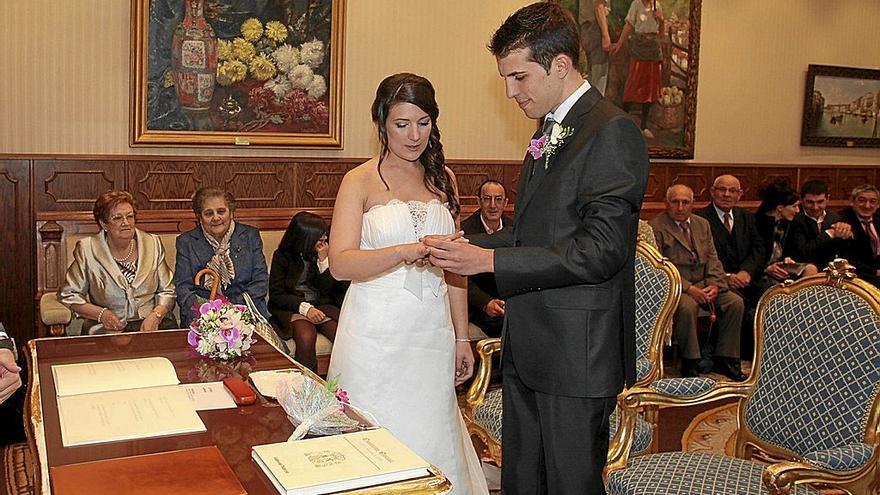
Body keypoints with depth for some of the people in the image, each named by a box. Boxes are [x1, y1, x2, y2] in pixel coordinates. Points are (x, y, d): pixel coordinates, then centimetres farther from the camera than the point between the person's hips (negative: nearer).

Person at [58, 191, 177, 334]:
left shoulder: (153, 244, 7)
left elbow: (167, 291, 9)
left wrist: (155, 316, -11)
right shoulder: (86, 249, 1)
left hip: (151, 323, 2)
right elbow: (67, 294, 5)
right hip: (107, 329, -2)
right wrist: (100, 314, -10)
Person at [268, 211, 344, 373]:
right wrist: (305, 308, -17)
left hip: (321, 306, 3)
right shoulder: (282, 256, 2)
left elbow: (329, 290, 4)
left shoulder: (324, 254, 11)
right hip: (291, 308, -3)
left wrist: (323, 260, -6)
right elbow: (276, 294, -4)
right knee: (306, 338, -35)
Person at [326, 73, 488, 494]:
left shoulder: (441, 178, 11)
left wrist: (461, 337, 12)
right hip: (377, 336, -3)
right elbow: (340, 263, -15)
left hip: (433, 333, 4)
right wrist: (406, 251, -29)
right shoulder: (361, 181, -3)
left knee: (431, 435, 9)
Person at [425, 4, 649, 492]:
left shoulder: (612, 132, -15)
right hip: (528, 347, 9)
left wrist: (490, 261, -22)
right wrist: (472, 246, 4)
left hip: (576, 352, -9)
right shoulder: (550, 131, 15)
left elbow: (600, 250, -22)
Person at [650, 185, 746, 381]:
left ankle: (724, 359, -4)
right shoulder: (656, 227, -5)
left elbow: (712, 258, 14)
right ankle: (690, 363, -19)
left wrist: (714, 284, -6)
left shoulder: (702, 224, 17)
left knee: (735, 302, -15)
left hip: (703, 285, 6)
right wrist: (688, 288, -19)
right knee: (688, 306, -35)